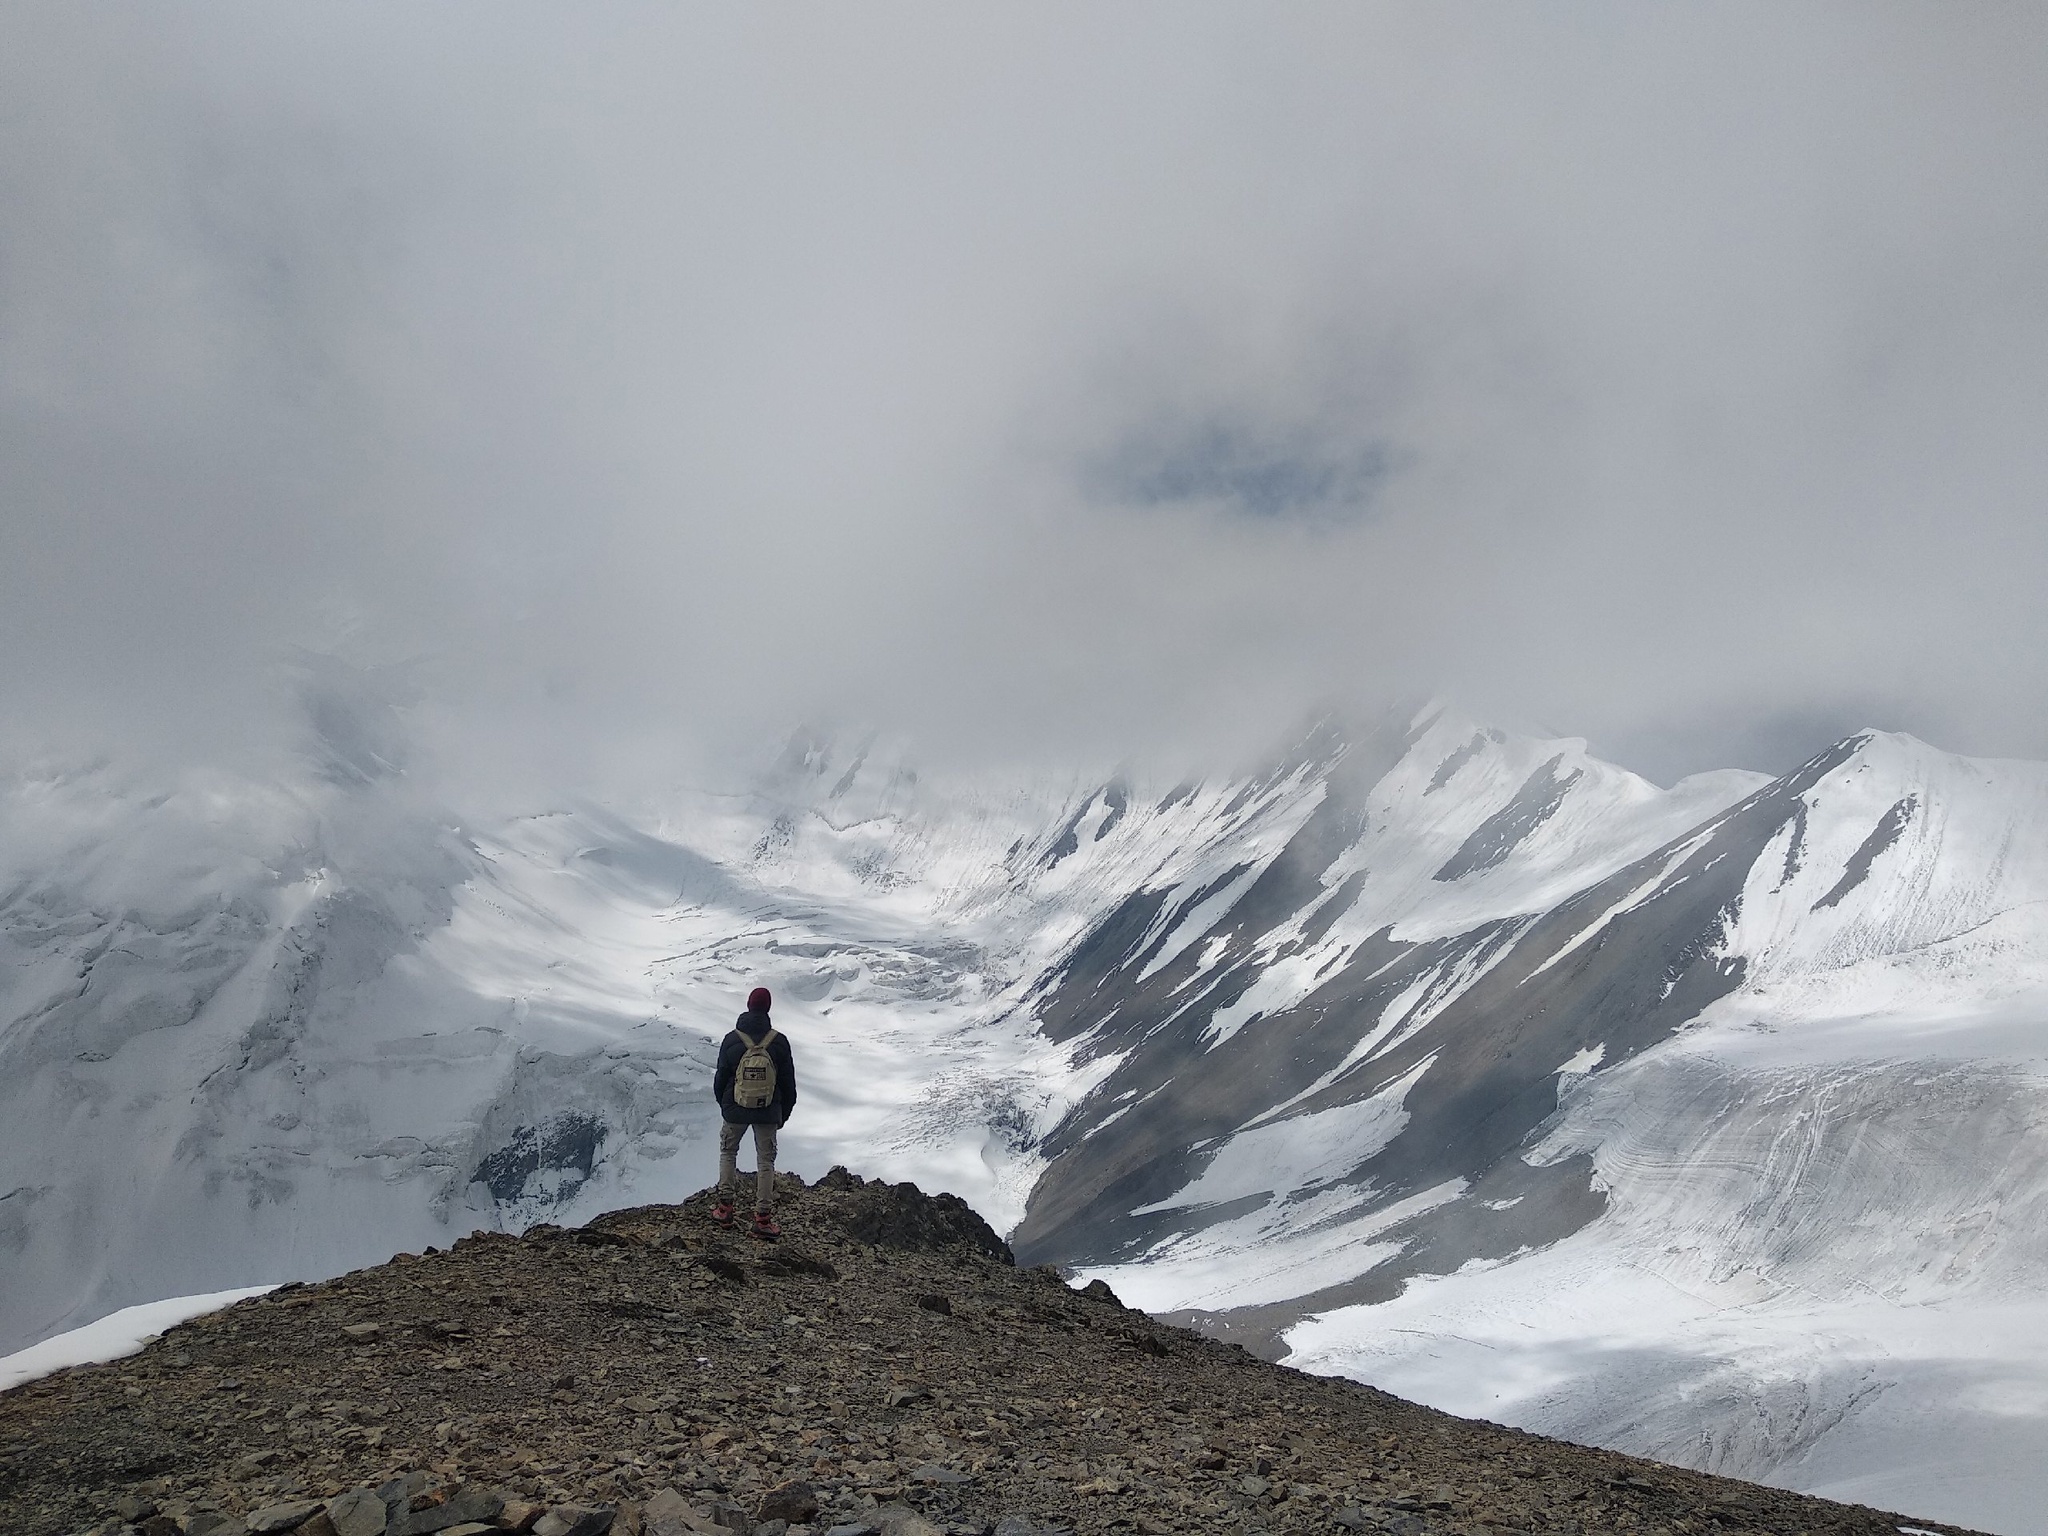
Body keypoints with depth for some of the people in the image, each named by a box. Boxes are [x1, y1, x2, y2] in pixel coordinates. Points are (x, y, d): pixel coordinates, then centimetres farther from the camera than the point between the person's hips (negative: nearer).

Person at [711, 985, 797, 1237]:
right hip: (769, 1113, 0)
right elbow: (788, 1082, -2)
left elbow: (720, 1077, 1)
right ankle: (763, 1217, 7)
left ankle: (725, 1208, 21)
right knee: (766, 1161, 9)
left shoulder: (732, 1040, -9)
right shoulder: (779, 1041, -10)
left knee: (728, 1153, 21)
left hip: (735, 1111, 1)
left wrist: (723, 1104, 20)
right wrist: (784, 1113, 11)